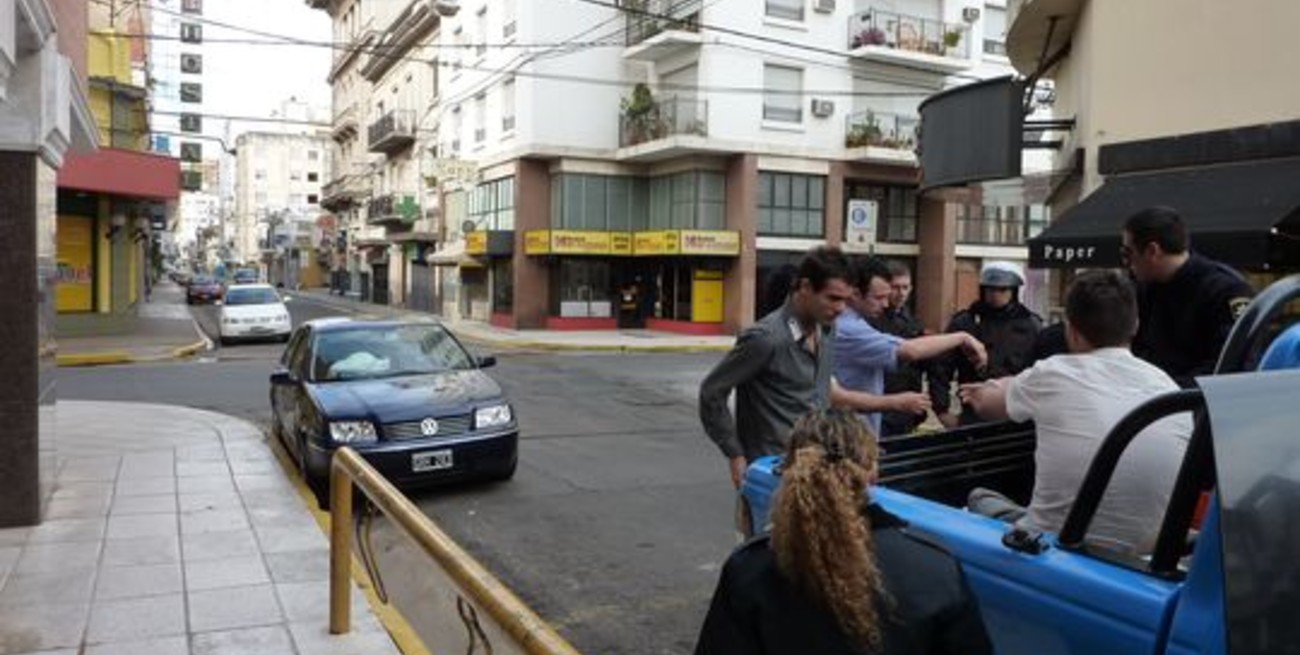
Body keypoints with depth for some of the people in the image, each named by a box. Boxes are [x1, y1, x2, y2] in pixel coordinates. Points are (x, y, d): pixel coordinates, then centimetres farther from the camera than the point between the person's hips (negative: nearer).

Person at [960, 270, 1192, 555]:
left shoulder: (1053, 374, -7)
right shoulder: (1169, 388, 0)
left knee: (980, 499, 24)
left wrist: (987, 393, 39)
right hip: (1147, 558, 4)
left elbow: (986, 404, 15)